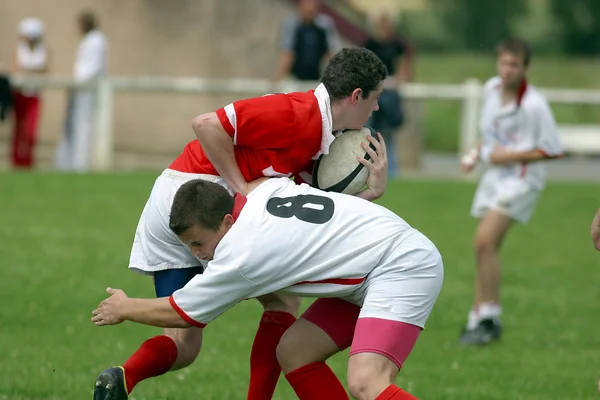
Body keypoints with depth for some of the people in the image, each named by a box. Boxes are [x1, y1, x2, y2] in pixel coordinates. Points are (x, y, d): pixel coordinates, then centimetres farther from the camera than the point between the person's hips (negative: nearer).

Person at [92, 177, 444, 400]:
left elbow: (180, 314, -2)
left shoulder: (240, 254, -18)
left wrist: (123, 309, 13)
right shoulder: (266, 191, 2)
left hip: (403, 265, -10)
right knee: (293, 351, 7)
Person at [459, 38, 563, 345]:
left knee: (486, 240, -20)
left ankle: (487, 319, -14)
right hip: (495, 176, 8)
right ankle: (481, 319, 17)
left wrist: (511, 156, -18)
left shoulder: (534, 104, -20)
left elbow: (552, 150, -14)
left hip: (522, 178, -8)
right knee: (484, 247, 8)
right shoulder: (491, 89, 3)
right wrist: (476, 154, 8)